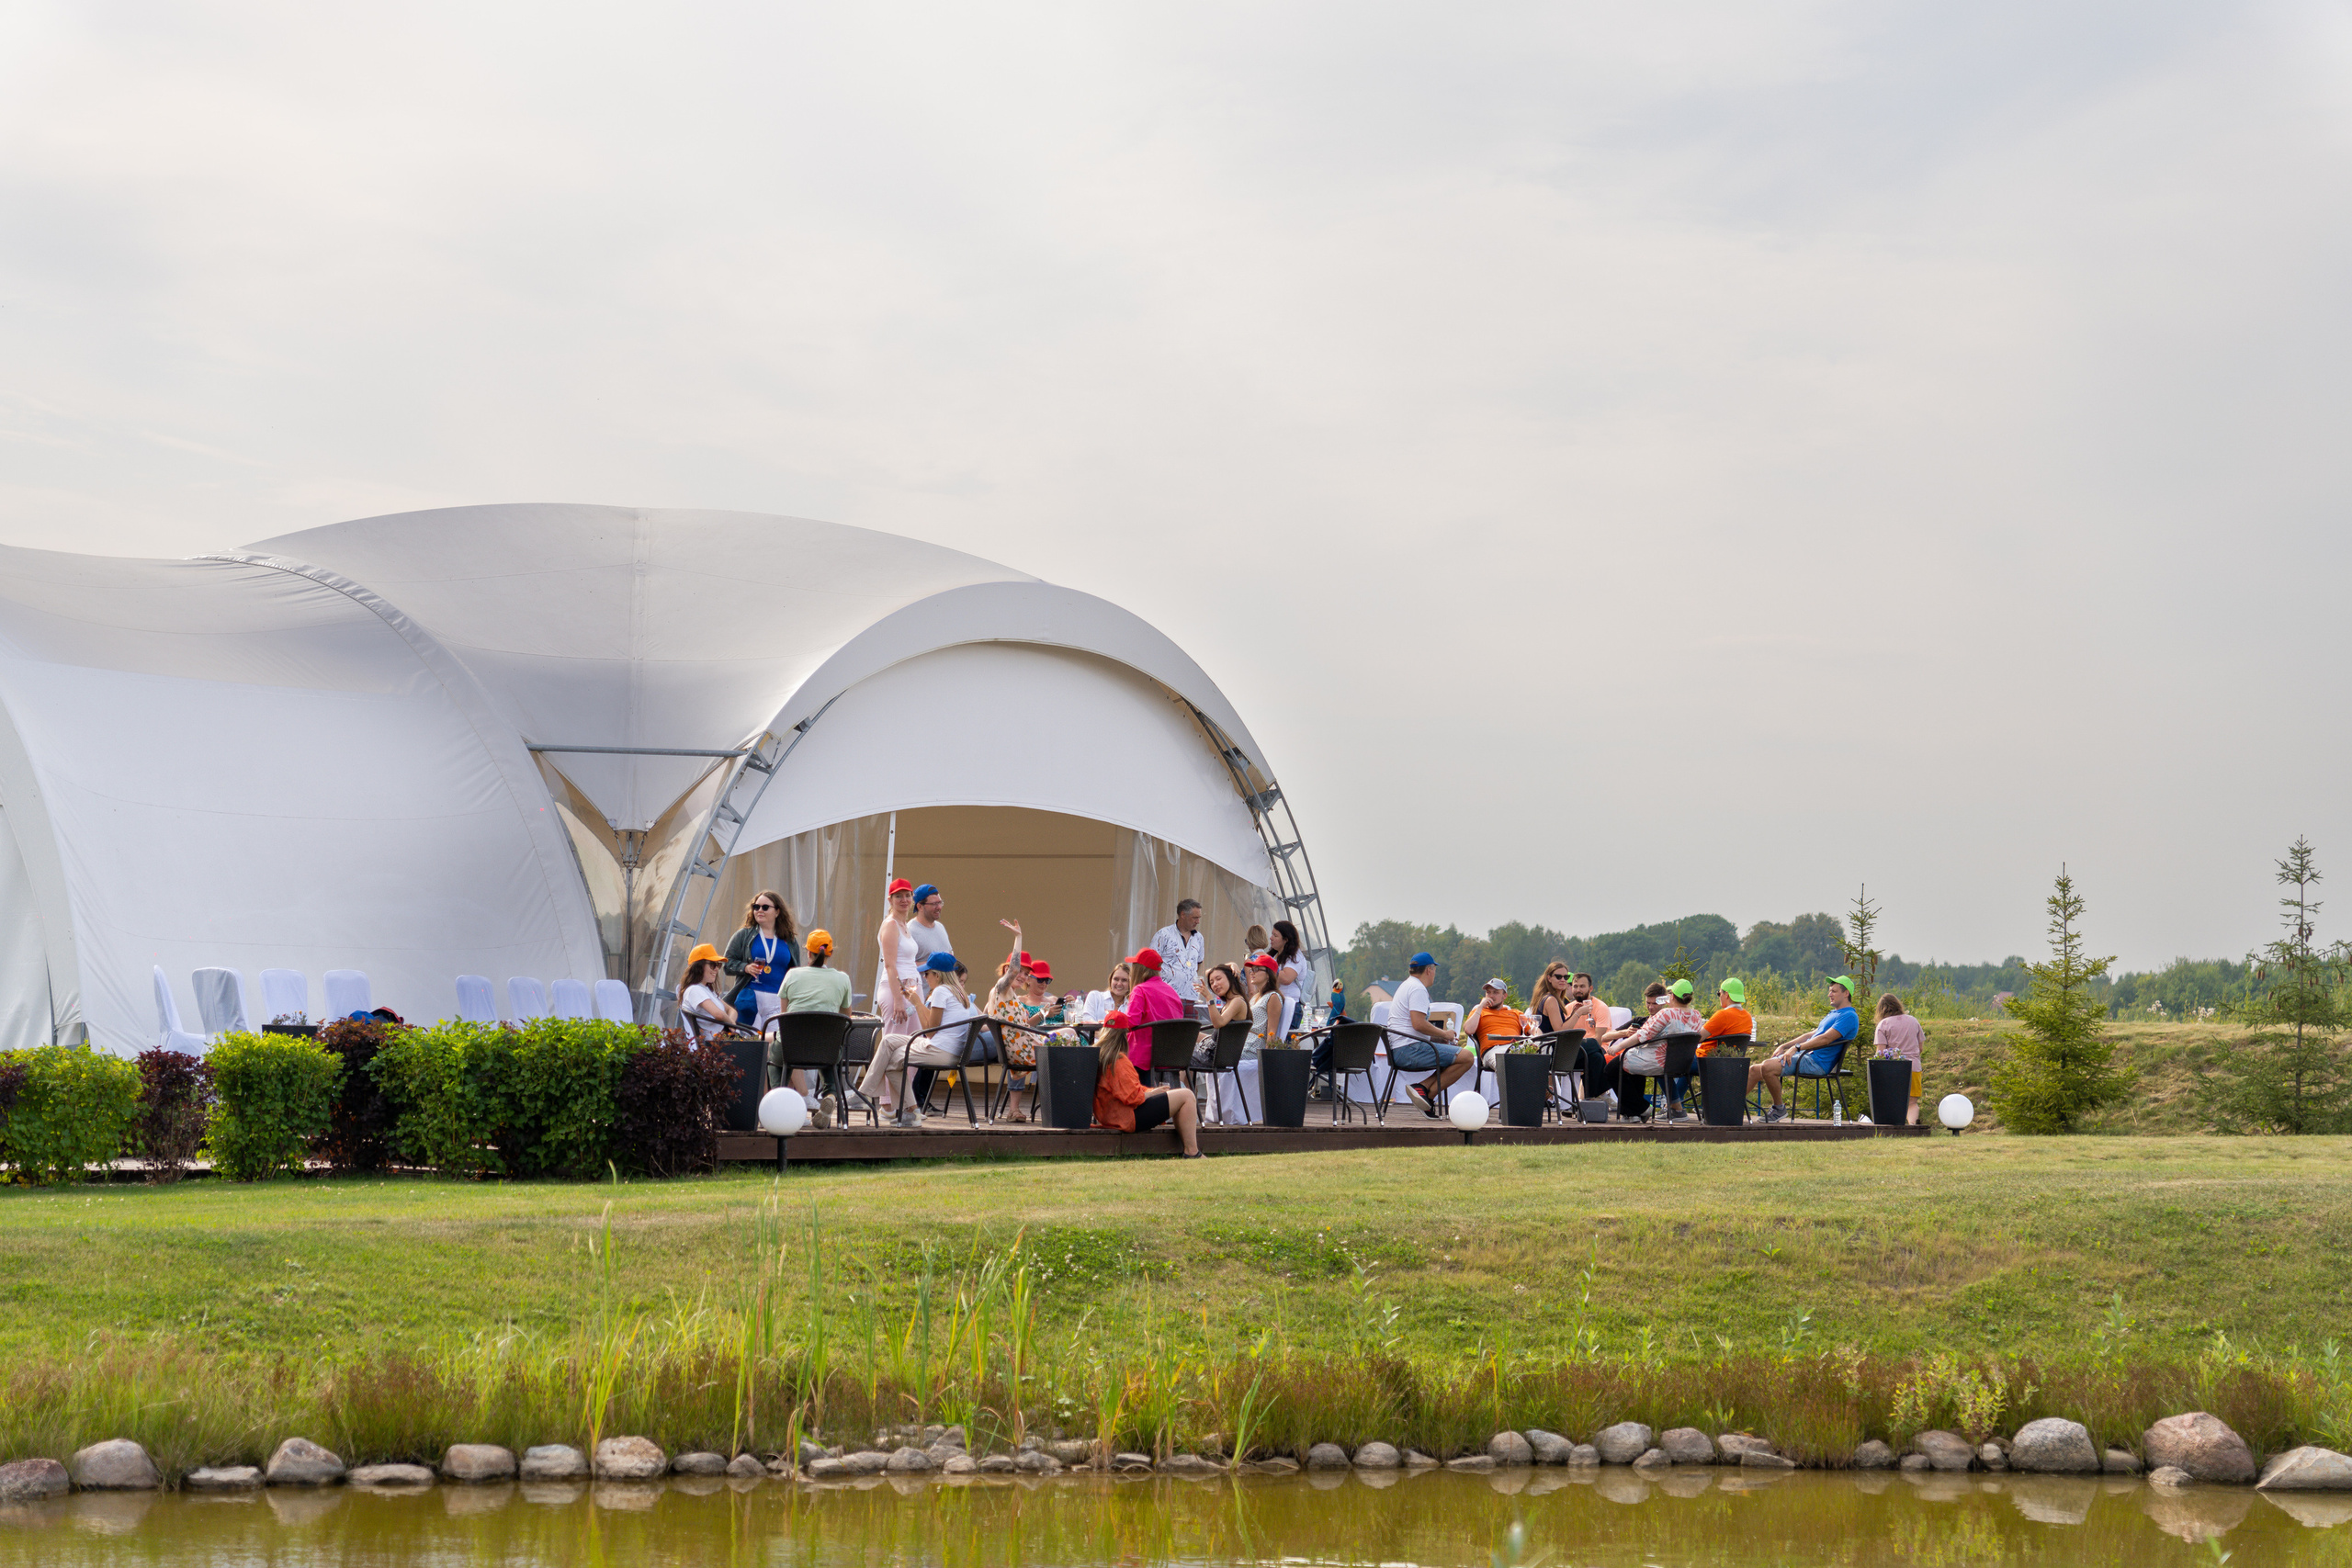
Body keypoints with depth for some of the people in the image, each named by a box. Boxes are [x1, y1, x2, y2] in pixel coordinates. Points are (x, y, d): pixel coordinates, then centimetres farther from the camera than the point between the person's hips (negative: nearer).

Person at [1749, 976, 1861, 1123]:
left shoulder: (1849, 1016, -8)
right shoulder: (1832, 1014, 25)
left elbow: (1826, 1039, -19)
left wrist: (1796, 1048, -21)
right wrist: (1784, 1046, 18)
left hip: (1817, 1061, -10)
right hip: (1805, 1055, 10)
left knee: (1767, 1067, -27)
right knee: (1754, 1069, 3)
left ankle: (1779, 1109, -12)